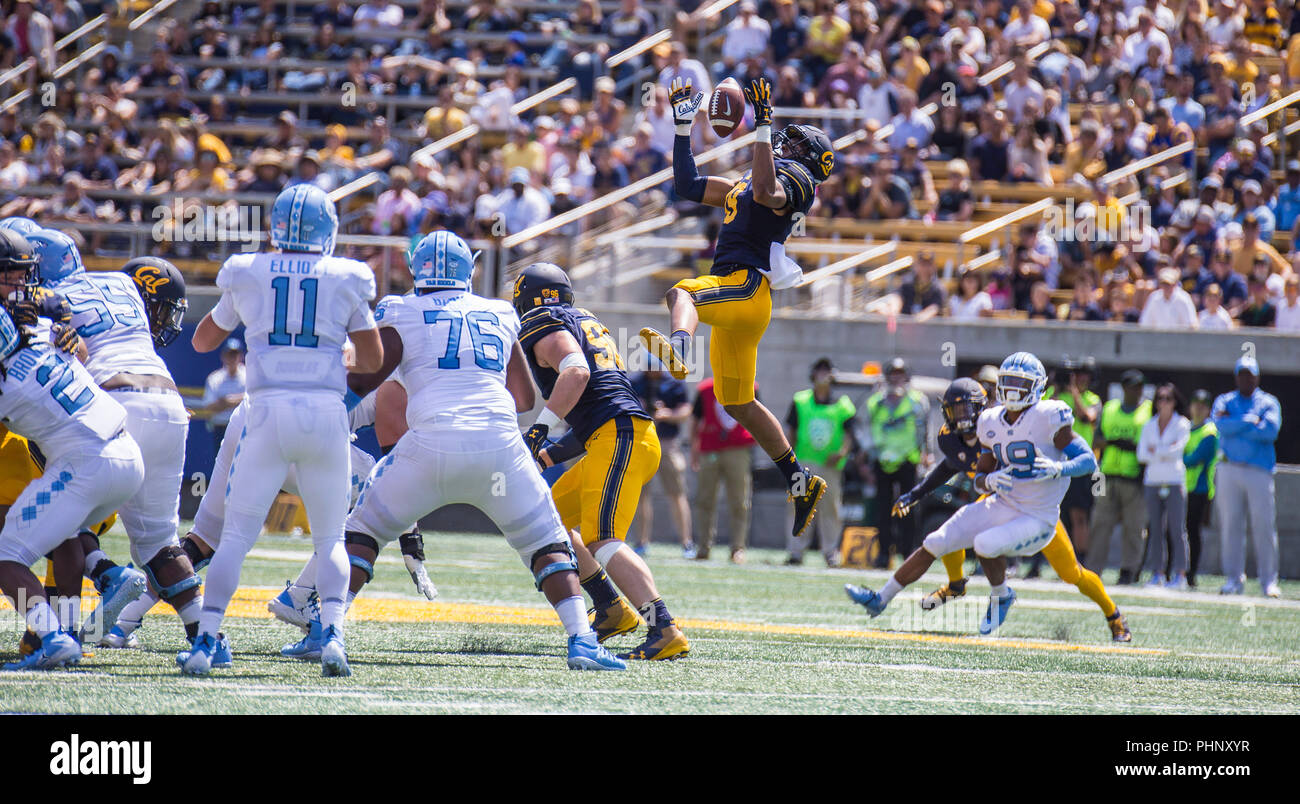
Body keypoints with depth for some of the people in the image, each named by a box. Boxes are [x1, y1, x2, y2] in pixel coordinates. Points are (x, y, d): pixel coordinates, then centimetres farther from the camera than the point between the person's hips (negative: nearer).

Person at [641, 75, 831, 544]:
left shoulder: (797, 180, -1)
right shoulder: (748, 184, 27)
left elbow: (767, 193, -25)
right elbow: (688, 186, 30)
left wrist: (763, 126, -26)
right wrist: (683, 126, 27)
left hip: (748, 287, -9)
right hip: (733, 296, 9)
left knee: (680, 292, -36)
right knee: (738, 404, 14)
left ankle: (678, 349, -69)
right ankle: (800, 482, 21)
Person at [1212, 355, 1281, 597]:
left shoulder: (1269, 402, 11)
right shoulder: (1224, 401, 14)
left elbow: (1271, 430, -8)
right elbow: (1222, 425, -6)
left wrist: (1235, 425, -6)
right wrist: (1252, 421, -8)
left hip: (1260, 471, -1)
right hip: (1229, 470, 1)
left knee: (1264, 525, -6)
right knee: (1230, 524, -1)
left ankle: (1268, 580, -2)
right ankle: (1234, 579, 5)